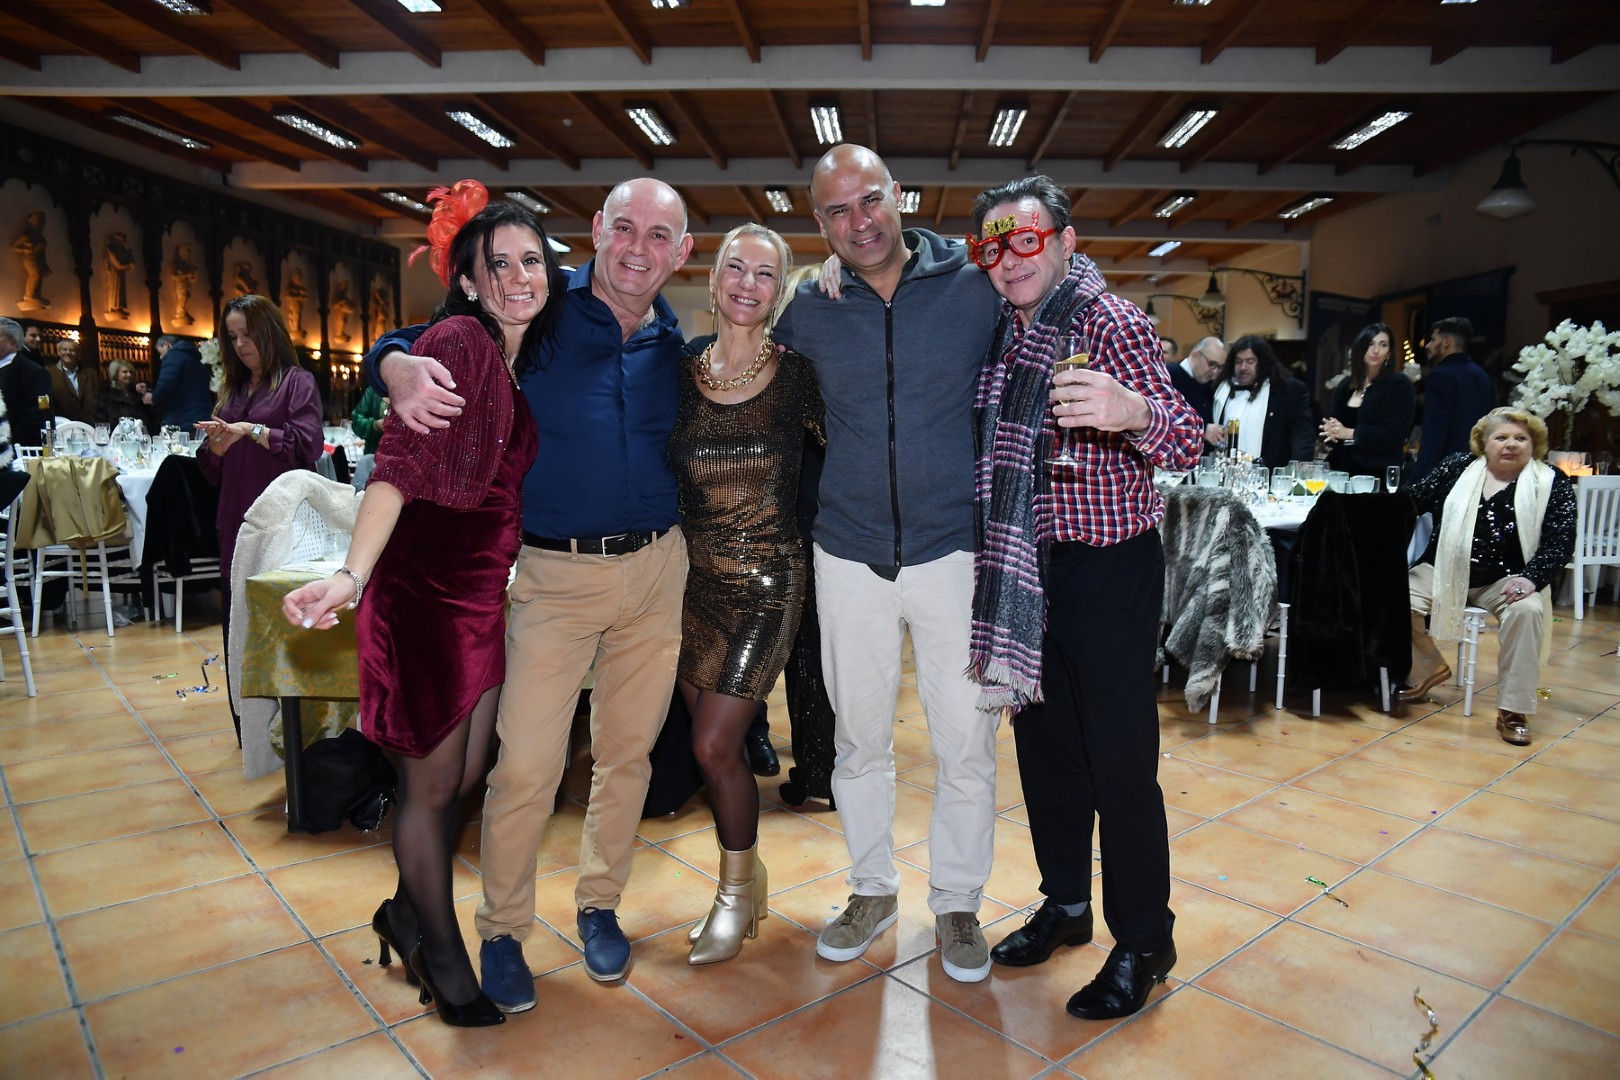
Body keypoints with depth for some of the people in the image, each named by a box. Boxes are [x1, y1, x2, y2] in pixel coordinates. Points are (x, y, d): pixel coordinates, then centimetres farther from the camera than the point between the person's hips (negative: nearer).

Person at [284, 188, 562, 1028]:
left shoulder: (522, 358, 10)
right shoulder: (456, 341, -15)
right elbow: (399, 464, -26)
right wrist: (353, 574, -35)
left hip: (485, 588, 8)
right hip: (426, 587, -8)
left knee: (465, 775, 17)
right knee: (432, 783, 8)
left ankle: (408, 911, 41)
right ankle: (443, 955, 28)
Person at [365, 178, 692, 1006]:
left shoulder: (674, 344, 7)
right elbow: (402, 343, -3)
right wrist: (403, 370, -27)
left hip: (656, 569, 4)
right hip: (554, 572, -3)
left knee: (627, 752, 14)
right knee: (525, 766, -1)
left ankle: (599, 906, 35)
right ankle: (500, 933, 23)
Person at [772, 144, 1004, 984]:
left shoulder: (976, 290, -4)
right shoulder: (808, 311, 1)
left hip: (953, 552, -1)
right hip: (851, 557, 2)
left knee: (966, 743, 5)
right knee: (859, 738, 13)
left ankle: (957, 904, 28)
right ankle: (872, 891, 35)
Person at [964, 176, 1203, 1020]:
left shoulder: (1110, 323, -12)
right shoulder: (997, 329, 7)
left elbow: (1185, 441, -20)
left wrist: (1132, 411, -45)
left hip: (1108, 569, -6)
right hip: (1024, 569, 7)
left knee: (1120, 761, 0)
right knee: (1044, 746, 16)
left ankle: (1144, 943, 20)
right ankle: (1065, 905, 35)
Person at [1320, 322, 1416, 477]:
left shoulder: (1400, 385, -3)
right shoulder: (1345, 386, 13)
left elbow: (1395, 433, -13)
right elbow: (1331, 421, 12)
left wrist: (1351, 433, -18)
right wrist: (1331, 429, -11)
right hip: (1343, 469, 5)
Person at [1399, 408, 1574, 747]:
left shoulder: (1552, 484, 2)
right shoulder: (1458, 468, 7)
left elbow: (1561, 541, -5)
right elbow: (1416, 499, 5)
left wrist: (1531, 577, -21)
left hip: (1504, 581, -1)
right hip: (1445, 570, 2)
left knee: (1527, 610, -32)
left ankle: (1513, 712, -22)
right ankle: (1428, 667, 7)